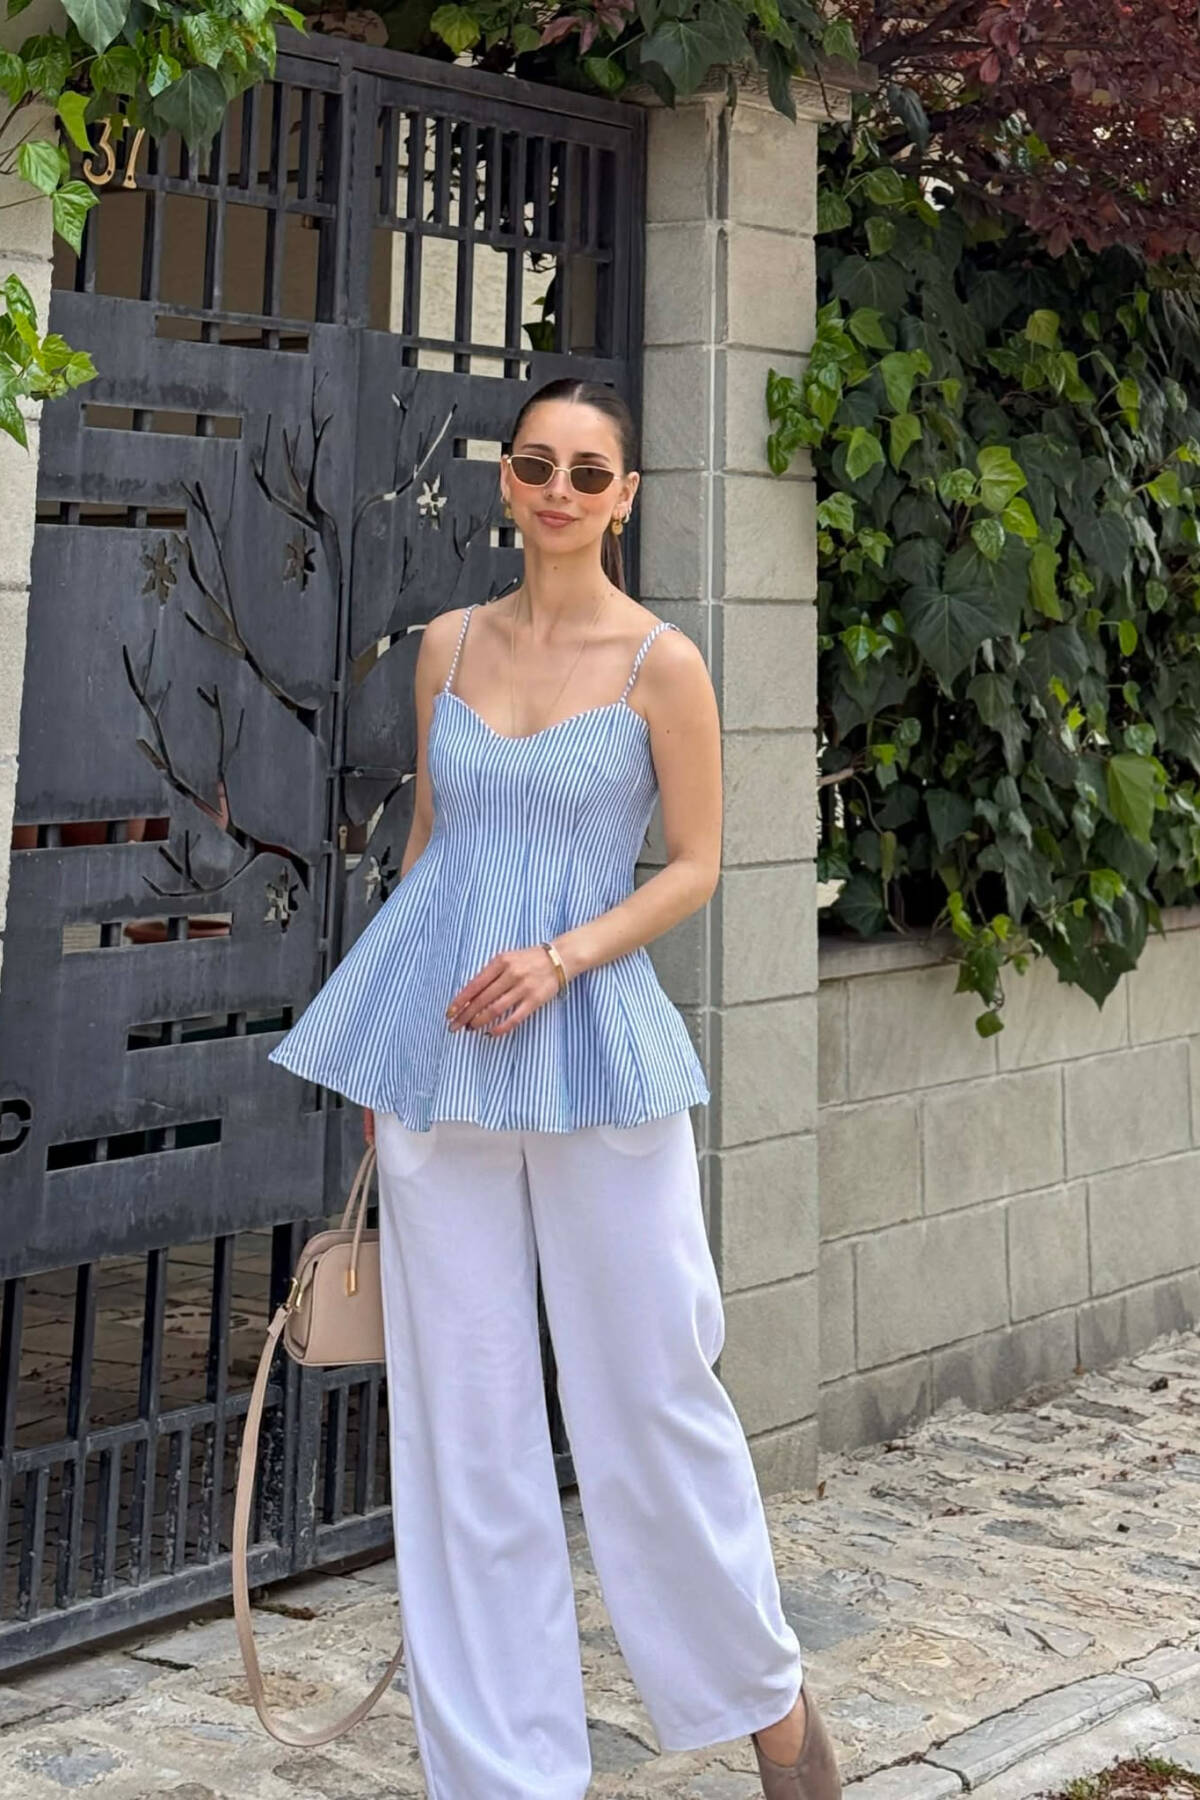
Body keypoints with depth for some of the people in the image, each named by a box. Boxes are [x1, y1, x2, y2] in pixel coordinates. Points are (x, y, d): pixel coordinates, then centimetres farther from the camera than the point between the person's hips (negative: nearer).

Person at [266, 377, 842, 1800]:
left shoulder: (660, 663, -3)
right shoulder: (449, 645, 9)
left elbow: (694, 864, 0)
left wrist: (563, 957, -16)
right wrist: (382, 1050, 14)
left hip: (588, 1036, -3)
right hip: (438, 1046, 4)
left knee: (650, 1384, 2)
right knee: (463, 1408, 6)